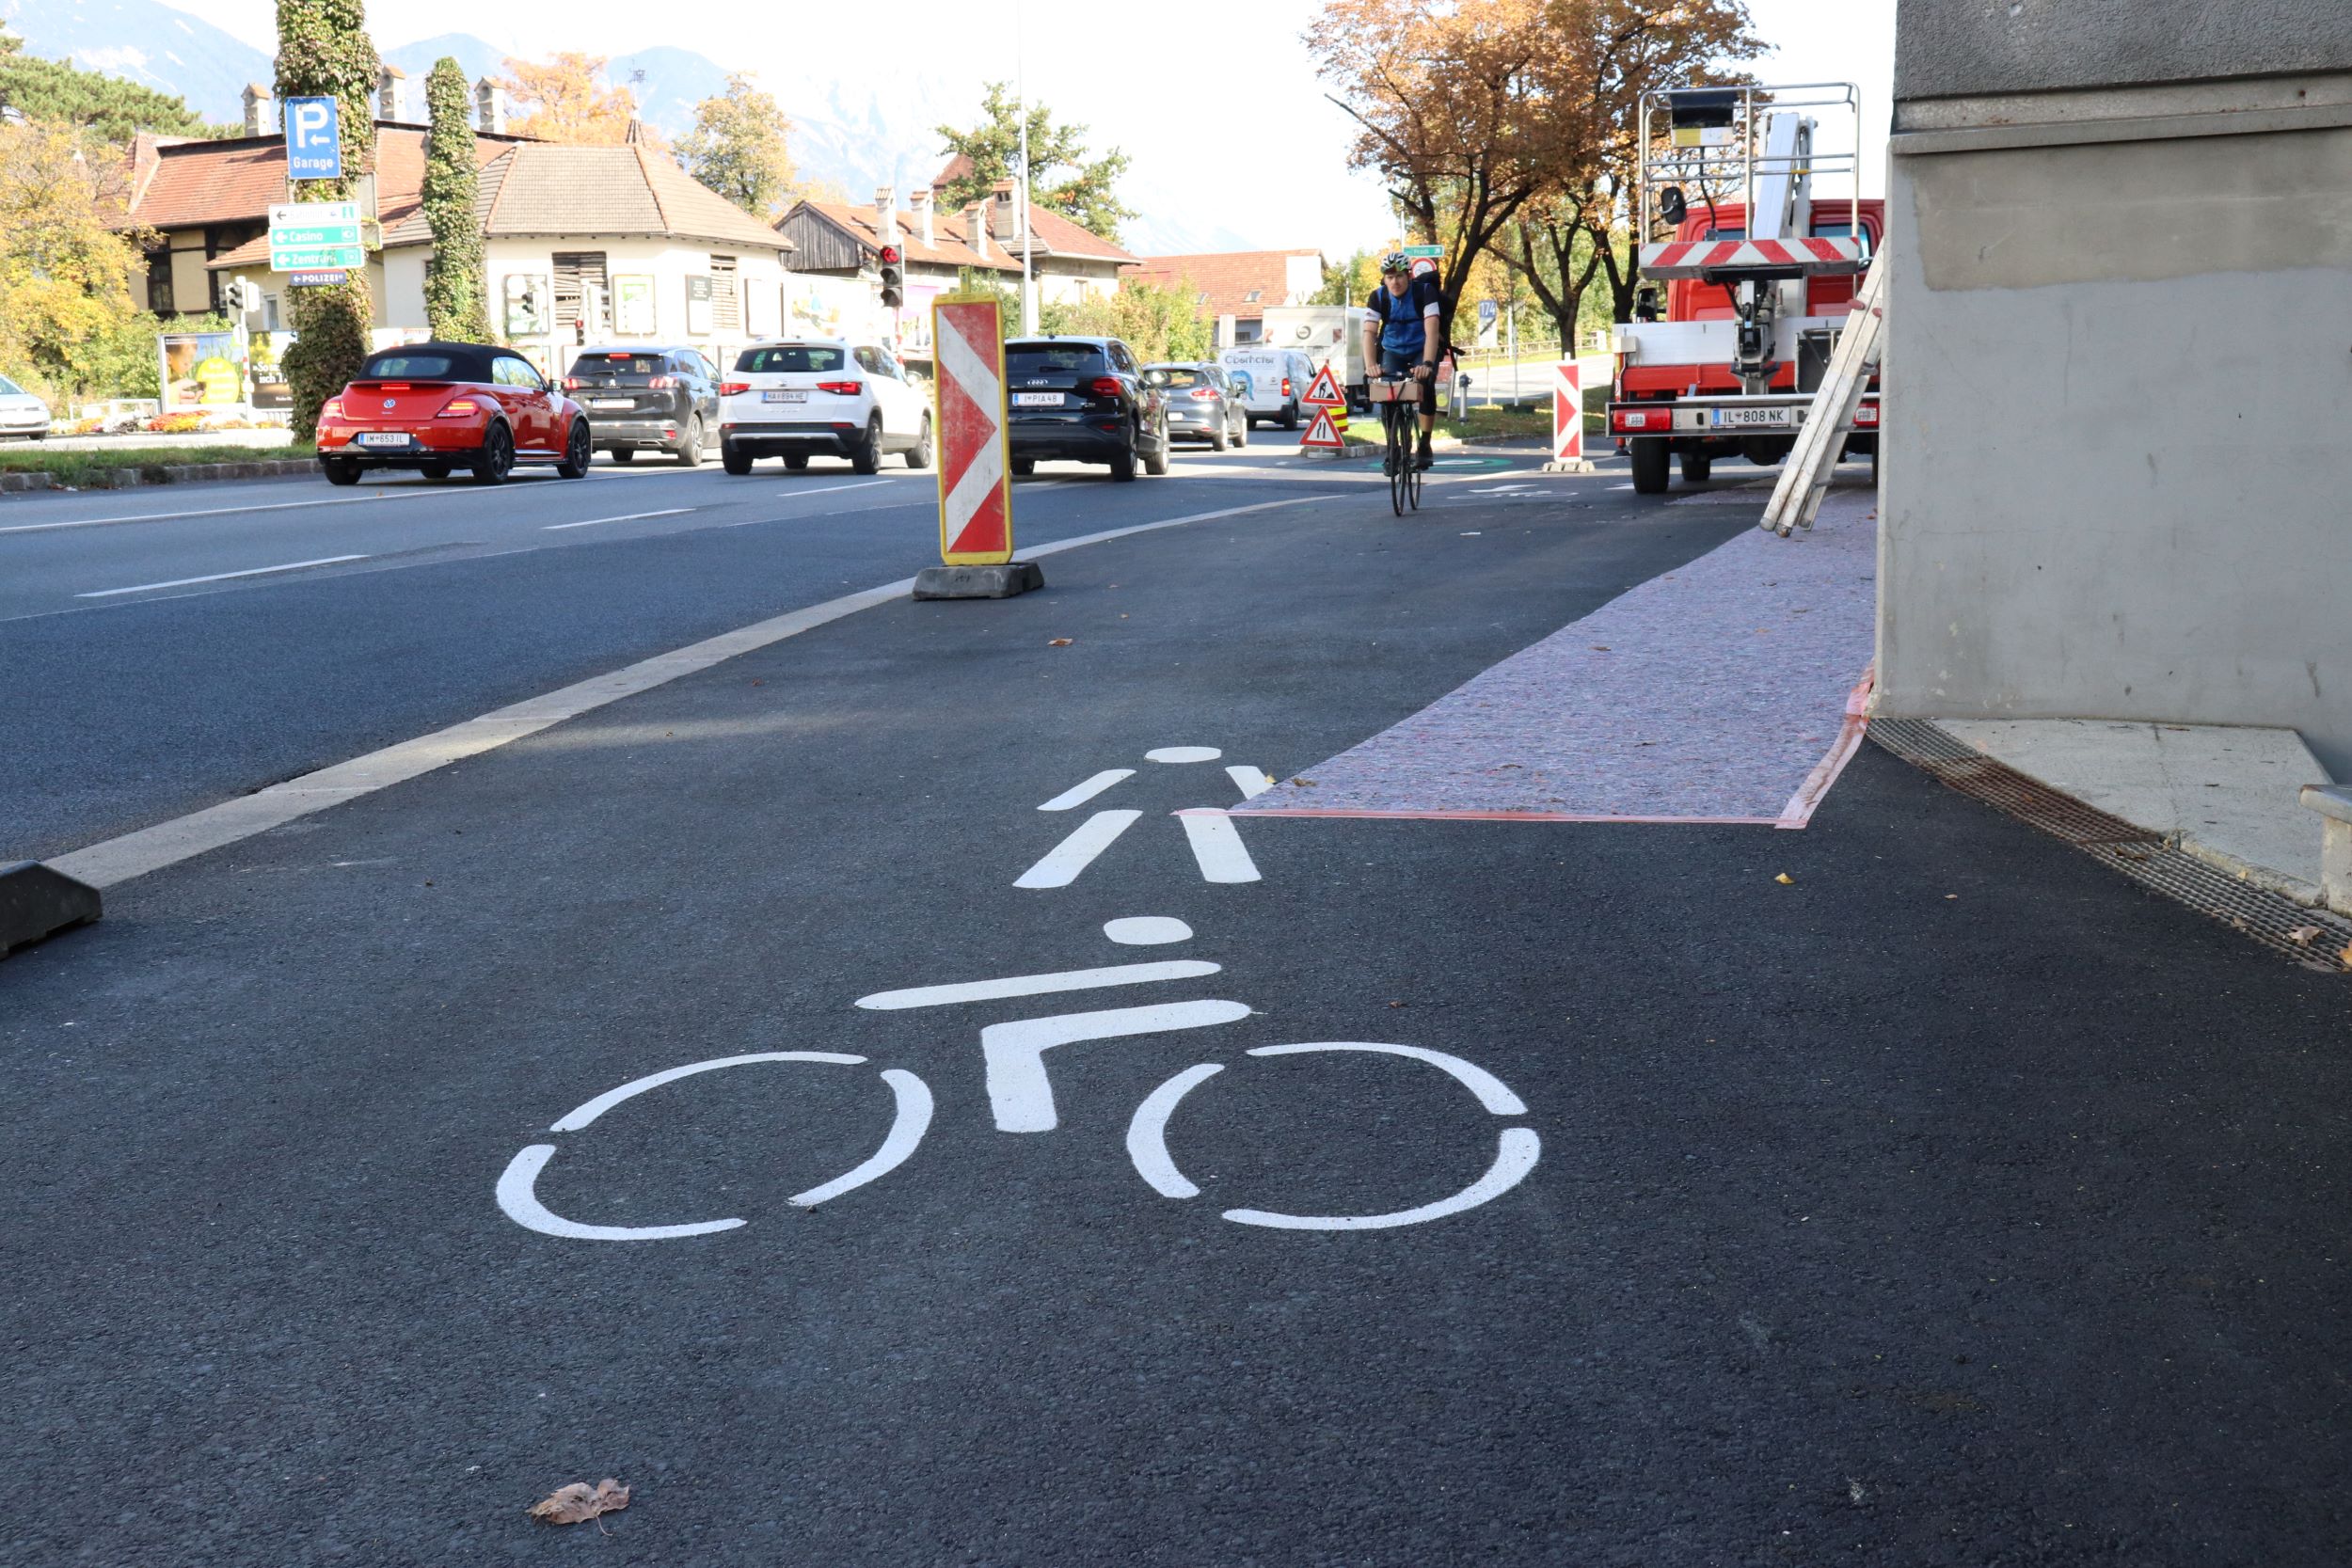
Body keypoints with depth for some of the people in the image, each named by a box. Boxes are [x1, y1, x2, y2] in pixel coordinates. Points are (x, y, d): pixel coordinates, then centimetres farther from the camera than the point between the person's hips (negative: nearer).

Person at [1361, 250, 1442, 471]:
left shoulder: (1425, 291, -23)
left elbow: (1431, 331, -33)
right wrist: (1371, 366, -42)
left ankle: (1425, 446, -18)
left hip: (1422, 350, -2)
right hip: (1393, 351, 2)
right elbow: (1369, 332, -25)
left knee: (1426, 386, -27)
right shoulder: (1378, 297, -16)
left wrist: (1427, 364, -47)